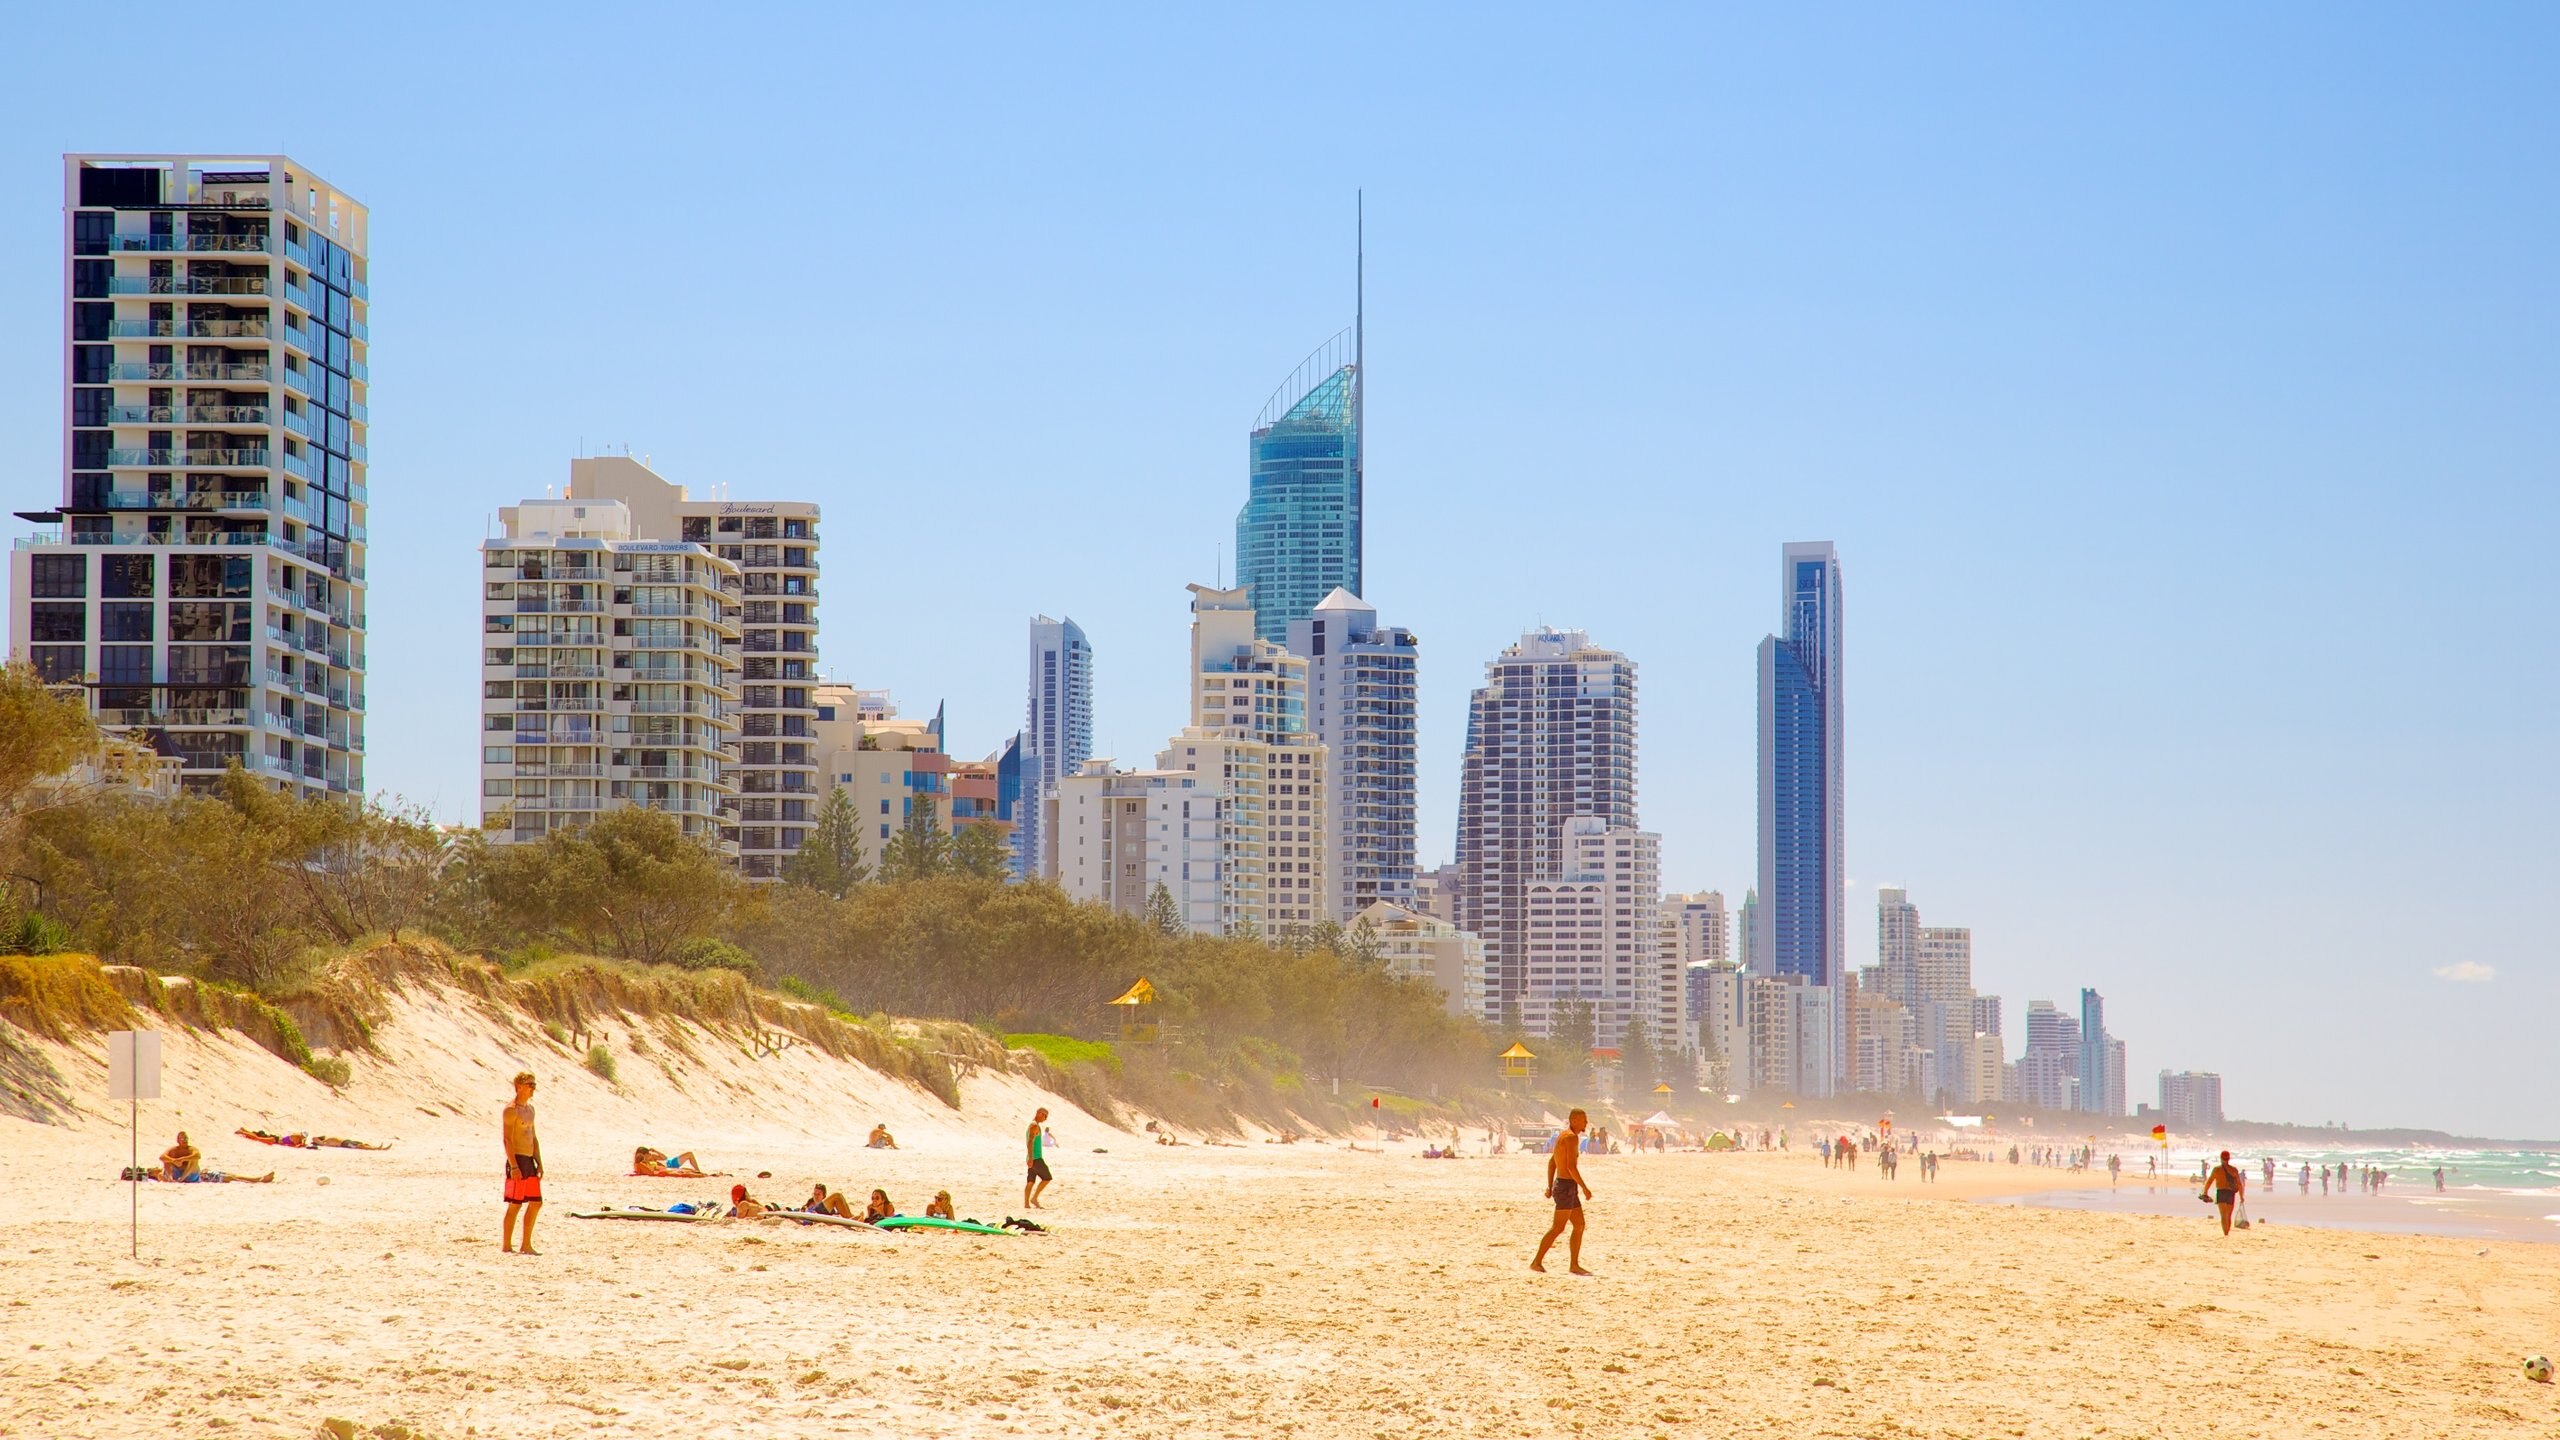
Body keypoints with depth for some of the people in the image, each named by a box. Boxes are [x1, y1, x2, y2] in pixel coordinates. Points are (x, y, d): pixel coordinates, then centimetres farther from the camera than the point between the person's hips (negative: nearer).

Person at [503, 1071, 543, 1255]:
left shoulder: (530, 1109, 17)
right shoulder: (511, 1110, -10)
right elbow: (507, 1139, -16)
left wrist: (539, 1163, 17)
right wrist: (513, 1166, -21)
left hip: (530, 1161, 9)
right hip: (517, 1159, -9)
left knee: (536, 1203, 9)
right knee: (515, 1205, -6)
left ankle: (526, 1245, 15)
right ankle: (506, 1246, -1)